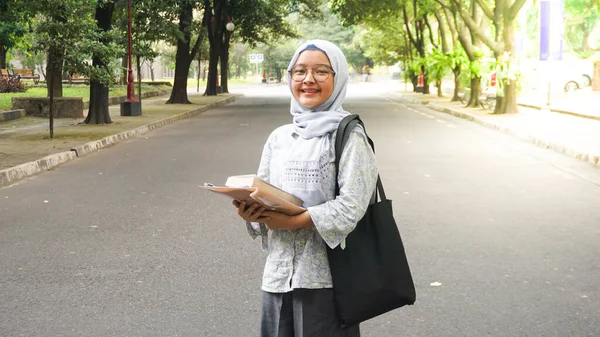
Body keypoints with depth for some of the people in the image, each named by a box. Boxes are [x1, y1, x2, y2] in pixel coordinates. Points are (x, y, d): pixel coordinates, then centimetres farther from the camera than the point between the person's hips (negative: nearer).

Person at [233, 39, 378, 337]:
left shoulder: (349, 137, -6)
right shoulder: (279, 137, 11)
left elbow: (350, 207, -15)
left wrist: (292, 221, -20)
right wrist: (250, 210, -9)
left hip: (326, 275, -5)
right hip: (279, 272, 5)